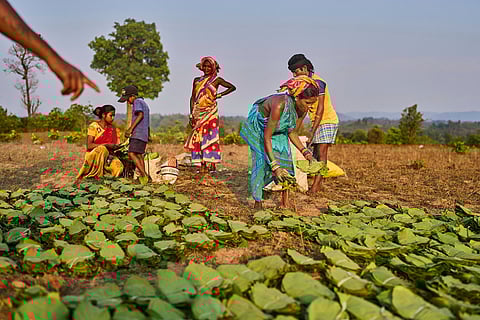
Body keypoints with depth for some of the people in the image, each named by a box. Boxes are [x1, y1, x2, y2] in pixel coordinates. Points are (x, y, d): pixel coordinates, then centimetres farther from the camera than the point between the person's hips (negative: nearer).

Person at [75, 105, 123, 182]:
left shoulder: (112, 129, 9)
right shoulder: (94, 126, -7)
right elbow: (89, 145, -16)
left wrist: (115, 147, -12)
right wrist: (106, 145, -23)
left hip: (107, 156, 4)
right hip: (92, 155, -4)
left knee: (119, 167, -27)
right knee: (102, 149, -38)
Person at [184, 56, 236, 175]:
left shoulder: (217, 80, 5)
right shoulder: (197, 80, 14)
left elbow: (232, 87, 10)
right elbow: (193, 98, 14)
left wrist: (220, 95, -1)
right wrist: (191, 114, 5)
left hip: (210, 112, -3)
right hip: (198, 112, 3)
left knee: (209, 136, -8)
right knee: (197, 137, -2)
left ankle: (211, 163, -6)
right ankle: (202, 164, 0)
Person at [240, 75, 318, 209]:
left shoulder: (303, 108, -20)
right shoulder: (280, 104, -41)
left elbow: (292, 133, -4)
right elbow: (266, 137, -38)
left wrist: (304, 150, -19)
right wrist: (274, 166, -40)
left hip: (279, 130, 6)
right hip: (258, 127, -6)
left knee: (285, 159, -6)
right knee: (262, 160, -14)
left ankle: (285, 202, 0)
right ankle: (257, 202, -2)